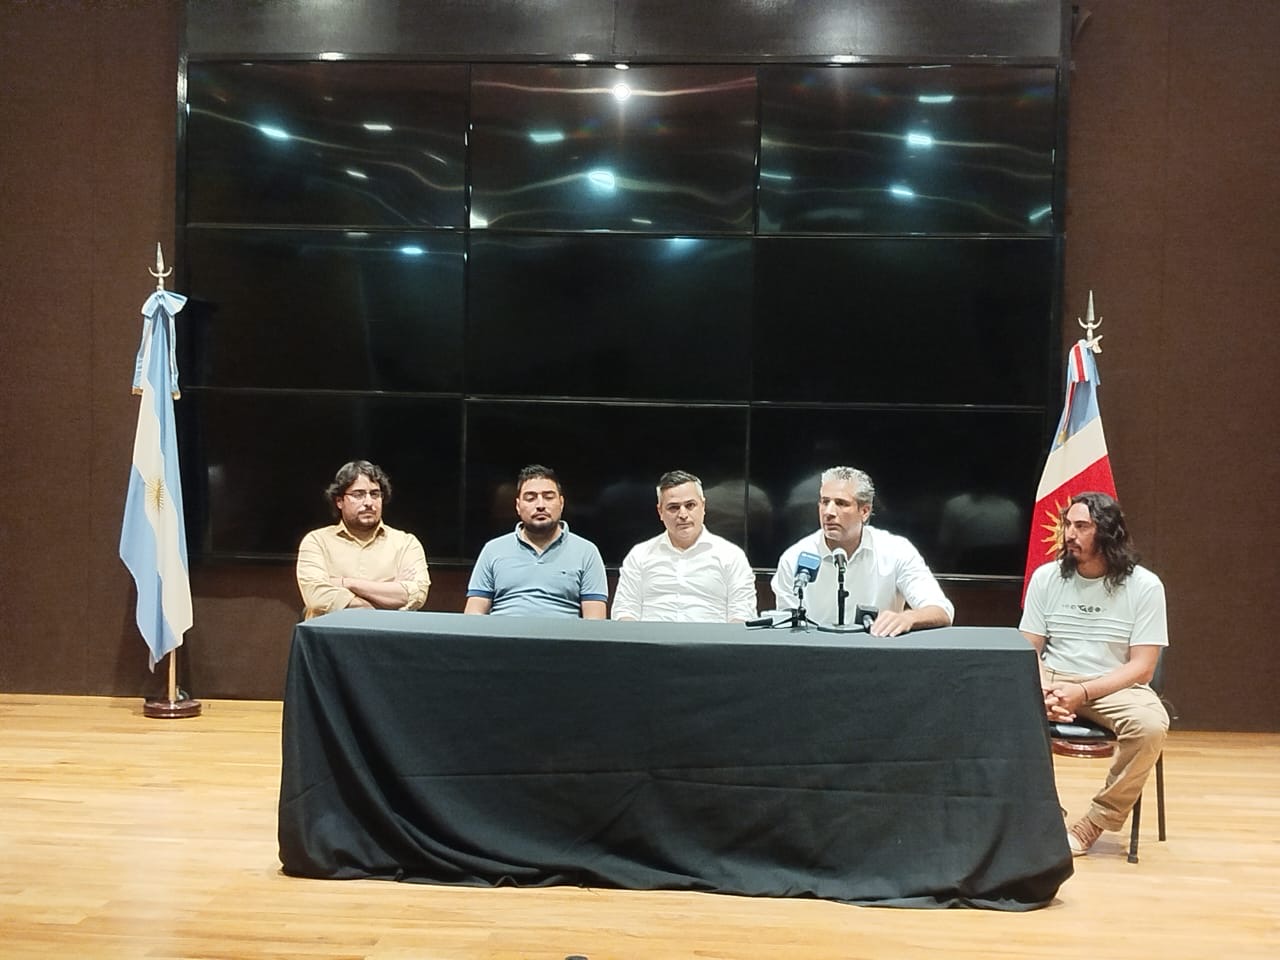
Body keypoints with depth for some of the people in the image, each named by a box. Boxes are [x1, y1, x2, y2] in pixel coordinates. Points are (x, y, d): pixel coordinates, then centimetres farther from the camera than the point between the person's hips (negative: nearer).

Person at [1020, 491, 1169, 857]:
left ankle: (1097, 821, -13)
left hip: (1115, 687, -1)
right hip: (1052, 680, 2)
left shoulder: (1144, 586, -5)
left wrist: (1083, 692, -23)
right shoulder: (1046, 577, 3)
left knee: (1151, 725, -35)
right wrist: (1044, 690, -19)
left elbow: (1141, 667, -8)